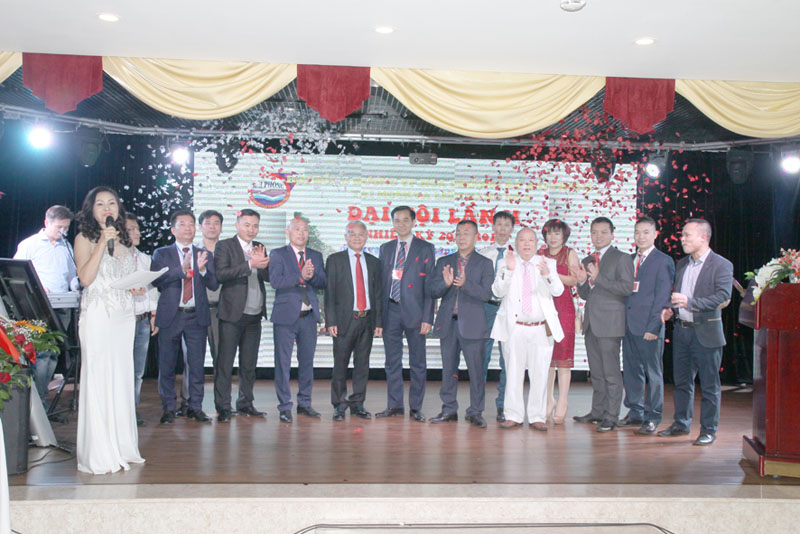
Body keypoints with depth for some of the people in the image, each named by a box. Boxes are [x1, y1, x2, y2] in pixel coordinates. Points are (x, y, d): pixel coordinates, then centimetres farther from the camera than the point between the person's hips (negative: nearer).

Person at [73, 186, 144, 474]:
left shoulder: (125, 241, 17)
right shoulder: (85, 238, 1)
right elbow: (86, 277, -13)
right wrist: (103, 242, -14)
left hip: (125, 315, 5)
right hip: (98, 314, -5)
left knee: (122, 379, 7)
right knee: (98, 378, -6)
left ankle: (122, 447, 14)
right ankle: (98, 454, 0)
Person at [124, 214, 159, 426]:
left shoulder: (145, 258, 18)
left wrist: (154, 315, 16)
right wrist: (129, 291, -20)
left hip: (143, 320, 6)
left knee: (138, 370, 7)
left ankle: (133, 410, 14)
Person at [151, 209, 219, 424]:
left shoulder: (205, 255, 11)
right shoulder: (162, 254, 6)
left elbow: (214, 284, 2)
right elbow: (156, 280, -10)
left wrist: (202, 269, -18)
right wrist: (182, 269, -22)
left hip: (196, 317, 1)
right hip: (170, 316, -1)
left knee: (197, 364, 4)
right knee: (167, 365, 4)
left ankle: (195, 407, 14)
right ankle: (168, 408, 15)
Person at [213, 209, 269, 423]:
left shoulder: (260, 248, 15)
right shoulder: (225, 246, -3)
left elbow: (269, 277, 7)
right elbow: (220, 274, -17)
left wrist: (263, 263, -13)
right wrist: (250, 265, -24)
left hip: (254, 316, 6)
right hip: (232, 315, -6)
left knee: (249, 364, 12)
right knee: (225, 363, -2)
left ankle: (245, 403, 22)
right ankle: (222, 407, 5)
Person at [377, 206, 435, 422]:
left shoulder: (425, 248, 1)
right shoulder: (386, 248, 13)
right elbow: (382, 281, 12)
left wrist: (427, 317, -10)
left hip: (414, 311, -3)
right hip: (390, 311, 3)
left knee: (417, 363, 3)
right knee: (392, 361, 8)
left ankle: (416, 407, 13)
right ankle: (395, 405, 18)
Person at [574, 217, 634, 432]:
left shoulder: (621, 258, -3)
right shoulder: (587, 261, 18)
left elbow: (627, 288, -15)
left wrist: (598, 277, -19)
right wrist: (582, 282, -3)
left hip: (610, 322, -7)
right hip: (591, 322, 7)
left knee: (611, 372, -5)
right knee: (596, 372, 13)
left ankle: (611, 416, 0)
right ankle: (597, 412, 21)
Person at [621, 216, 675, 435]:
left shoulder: (663, 261, -5)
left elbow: (663, 296, -9)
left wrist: (653, 326, -15)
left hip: (649, 326, -6)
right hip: (629, 325, 6)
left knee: (653, 372, 2)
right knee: (631, 370, 12)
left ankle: (652, 417, 10)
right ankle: (635, 412, 24)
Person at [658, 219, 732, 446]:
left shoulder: (721, 265, -8)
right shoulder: (681, 264, 14)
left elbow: (723, 296, -19)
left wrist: (690, 302, -27)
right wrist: (670, 309, 1)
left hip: (706, 333, -6)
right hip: (681, 331, 7)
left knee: (709, 384, 2)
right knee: (682, 381, 14)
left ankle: (709, 430, 12)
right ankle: (681, 424, 27)